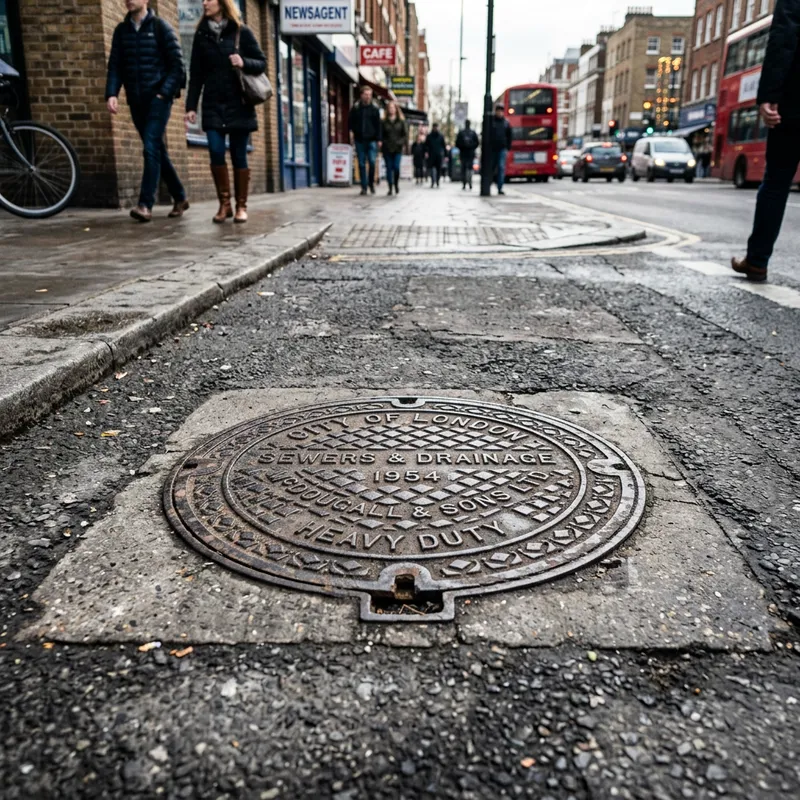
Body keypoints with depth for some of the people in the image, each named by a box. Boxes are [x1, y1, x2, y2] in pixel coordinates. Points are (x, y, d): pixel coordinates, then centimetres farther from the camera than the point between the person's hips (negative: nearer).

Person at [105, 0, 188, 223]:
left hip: (158, 97, -5)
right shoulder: (121, 30, 12)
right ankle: (179, 197, 21)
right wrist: (111, 93, -6)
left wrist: (164, 92, -13)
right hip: (136, 100, 5)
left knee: (151, 148, -17)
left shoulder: (160, 27, 0)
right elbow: (115, 65, 8)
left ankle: (145, 204, -22)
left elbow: (177, 64, -4)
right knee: (158, 151, 9)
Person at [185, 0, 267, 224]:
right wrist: (191, 105, 2)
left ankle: (241, 206, 9)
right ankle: (224, 204, 1)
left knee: (238, 155, 0)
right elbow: (196, 74, 8)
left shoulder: (241, 32, 2)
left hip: (238, 104, -2)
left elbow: (262, 63, 4)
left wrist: (244, 63, -16)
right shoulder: (201, 35, 9)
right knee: (216, 152, -10)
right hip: (213, 104, 2)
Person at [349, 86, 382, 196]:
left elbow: (378, 125, 5)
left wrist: (378, 139, -2)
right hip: (359, 140, 1)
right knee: (361, 164, 2)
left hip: (371, 140, -1)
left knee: (372, 162, -11)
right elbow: (351, 122, 11)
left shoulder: (374, 108, 5)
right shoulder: (355, 108, 6)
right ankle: (364, 186, 8)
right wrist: (351, 131, -7)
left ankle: (371, 183, 10)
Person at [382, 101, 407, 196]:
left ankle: (396, 184, 9)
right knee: (389, 168, 0)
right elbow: (381, 135, 9)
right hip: (387, 149, 1)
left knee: (396, 167, -15)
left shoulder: (401, 122, 6)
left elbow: (406, 134, 3)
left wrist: (399, 143, -10)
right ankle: (390, 188, 8)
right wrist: (385, 143, -8)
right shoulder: (384, 122, 8)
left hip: (398, 149, -1)